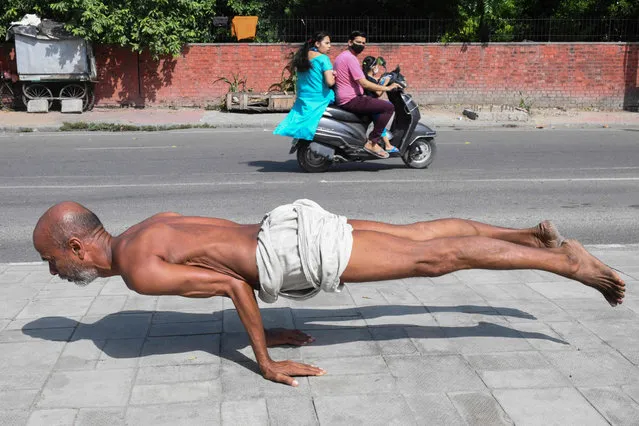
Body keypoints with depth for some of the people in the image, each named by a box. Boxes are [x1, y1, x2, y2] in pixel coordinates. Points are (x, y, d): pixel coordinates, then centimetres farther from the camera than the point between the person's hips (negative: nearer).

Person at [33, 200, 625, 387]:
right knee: (420, 234, 16)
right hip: (287, 225, 9)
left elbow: (232, 284, -19)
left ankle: (569, 262, 3)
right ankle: (535, 235, 25)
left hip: (294, 251, -9)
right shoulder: (148, 229, 17)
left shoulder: (138, 272, -13)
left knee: (432, 258, -5)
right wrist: (265, 326, 25)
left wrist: (262, 358, -9)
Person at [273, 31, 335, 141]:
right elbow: (330, 82, -19)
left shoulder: (302, 57, 11)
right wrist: (334, 77, 4)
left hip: (303, 100, 7)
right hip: (320, 100, -7)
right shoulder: (323, 58, -11)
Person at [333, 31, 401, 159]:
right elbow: (363, 83, -22)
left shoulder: (341, 56, 18)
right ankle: (372, 143, -15)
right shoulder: (350, 58, -15)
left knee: (378, 104, 30)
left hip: (342, 99, 11)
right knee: (388, 107, -17)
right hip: (351, 100, -11)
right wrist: (387, 88, -16)